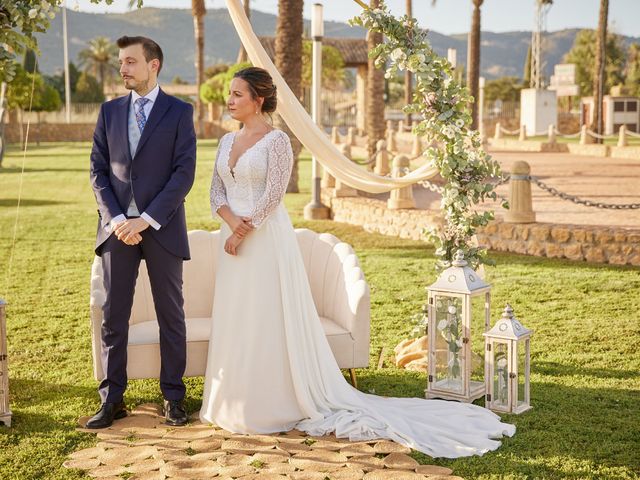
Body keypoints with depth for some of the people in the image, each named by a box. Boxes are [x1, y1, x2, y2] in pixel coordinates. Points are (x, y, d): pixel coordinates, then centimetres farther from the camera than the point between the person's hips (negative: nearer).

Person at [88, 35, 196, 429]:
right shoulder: (110, 111, 11)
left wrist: (146, 219, -15)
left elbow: (184, 173, -8)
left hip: (162, 229, -3)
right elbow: (98, 171, 7)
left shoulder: (179, 112, 0)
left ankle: (174, 397, 17)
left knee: (171, 317, 6)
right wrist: (116, 218, -8)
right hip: (117, 229, 3)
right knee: (114, 318, 5)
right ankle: (112, 400, 14)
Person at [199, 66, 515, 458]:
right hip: (235, 241, 8)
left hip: (267, 242, -7)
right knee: (233, 322, 11)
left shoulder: (276, 140, -9)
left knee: (268, 323, -3)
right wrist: (231, 221, -10)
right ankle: (237, 403, 22)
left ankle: (273, 406, 7)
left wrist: (243, 232, -16)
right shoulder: (228, 141, 13)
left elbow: (273, 195, -17)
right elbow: (217, 191, 8)